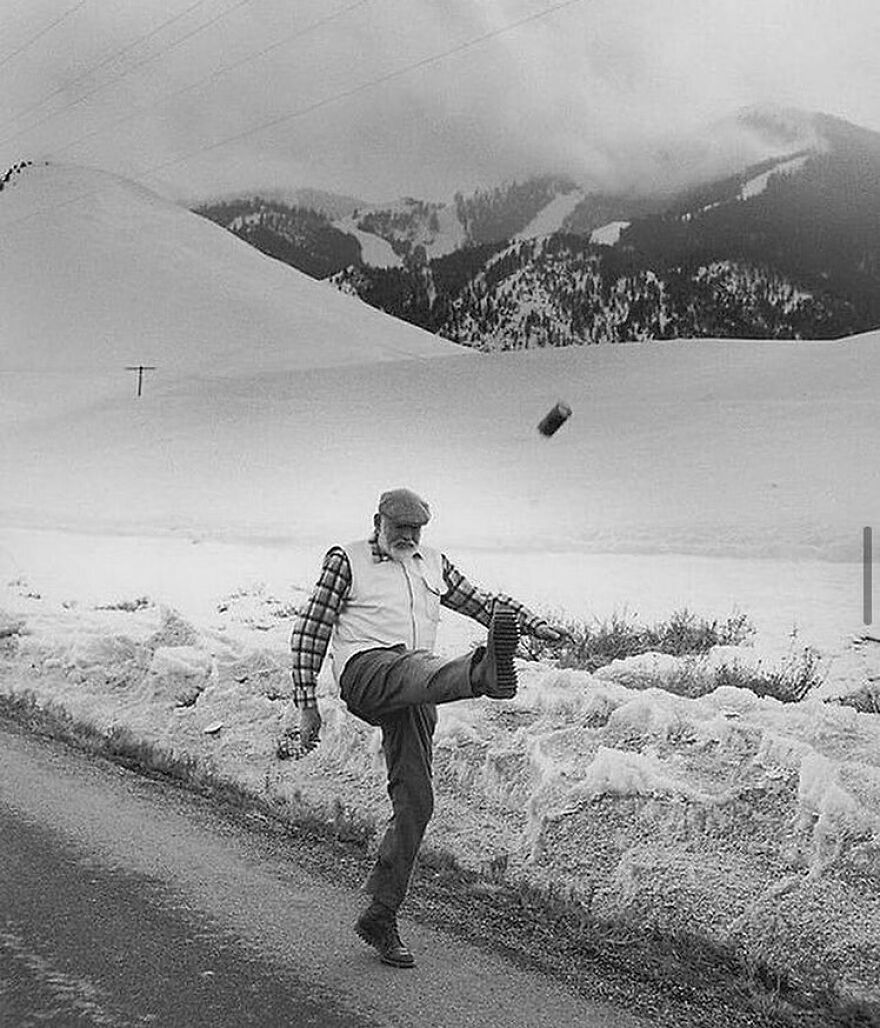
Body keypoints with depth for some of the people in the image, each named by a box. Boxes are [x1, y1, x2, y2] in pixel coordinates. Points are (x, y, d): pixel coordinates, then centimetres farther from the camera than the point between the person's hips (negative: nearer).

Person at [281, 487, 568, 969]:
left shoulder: (433, 564, 23)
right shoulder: (346, 560, 9)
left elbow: (480, 601, 28)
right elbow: (309, 632, 8)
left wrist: (532, 623, 10)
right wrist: (306, 706, 3)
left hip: (415, 694, 5)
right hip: (365, 671, -5)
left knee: (414, 804, -1)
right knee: (416, 667, -38)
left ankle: (380, 916, 9)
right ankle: (484, 672, -72)